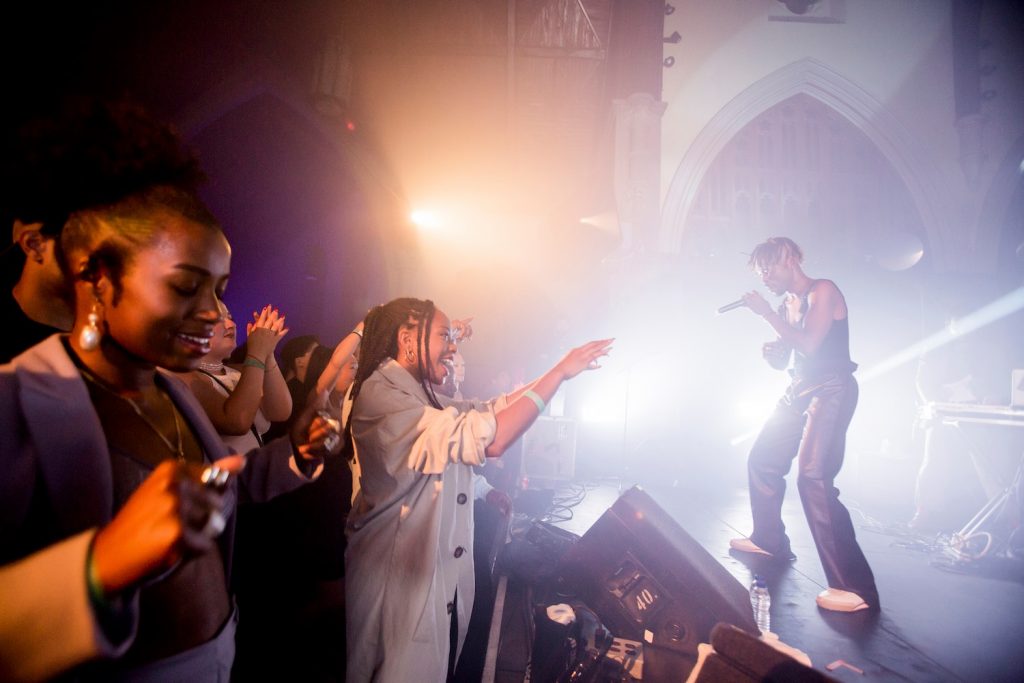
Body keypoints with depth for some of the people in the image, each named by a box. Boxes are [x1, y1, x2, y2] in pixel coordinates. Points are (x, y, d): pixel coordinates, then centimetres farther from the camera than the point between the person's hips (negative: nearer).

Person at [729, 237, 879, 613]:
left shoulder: (823, 291, -9)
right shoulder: (787, 304, 14)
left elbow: (808, 345, -22)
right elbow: (781, 361, 17)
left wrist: (767, 313, -16)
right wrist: (769, 351, -5)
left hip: (831, 390, -9)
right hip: (799, 390, 9)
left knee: (813, 478, -20)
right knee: (761, 461, 13)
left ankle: (855, 586, -14)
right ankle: (769, 540, 31)